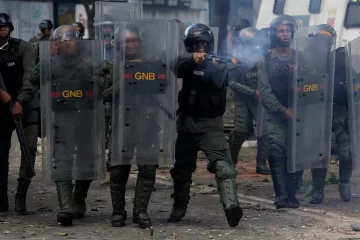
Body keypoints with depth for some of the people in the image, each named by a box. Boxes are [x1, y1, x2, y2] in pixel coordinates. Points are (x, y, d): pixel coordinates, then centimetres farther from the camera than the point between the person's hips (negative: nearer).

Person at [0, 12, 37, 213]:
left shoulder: (22, 47, -4)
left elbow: (30, 76, -12)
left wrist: (20, 102, -21)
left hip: (26, 105, -2)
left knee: (30, 147, -14)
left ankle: (21, 195, -6)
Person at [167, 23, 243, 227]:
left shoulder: (219, 64, -1)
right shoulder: (188, 61, 8)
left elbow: (218, 83, -20)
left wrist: (212, 65, -37)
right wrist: (191, 59, -31)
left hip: (210, 123, -4)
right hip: (187, 121, 4)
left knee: (222, 163, -23)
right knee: (182, 167, 13)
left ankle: (232, 206, -37)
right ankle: (179, 207, 31)